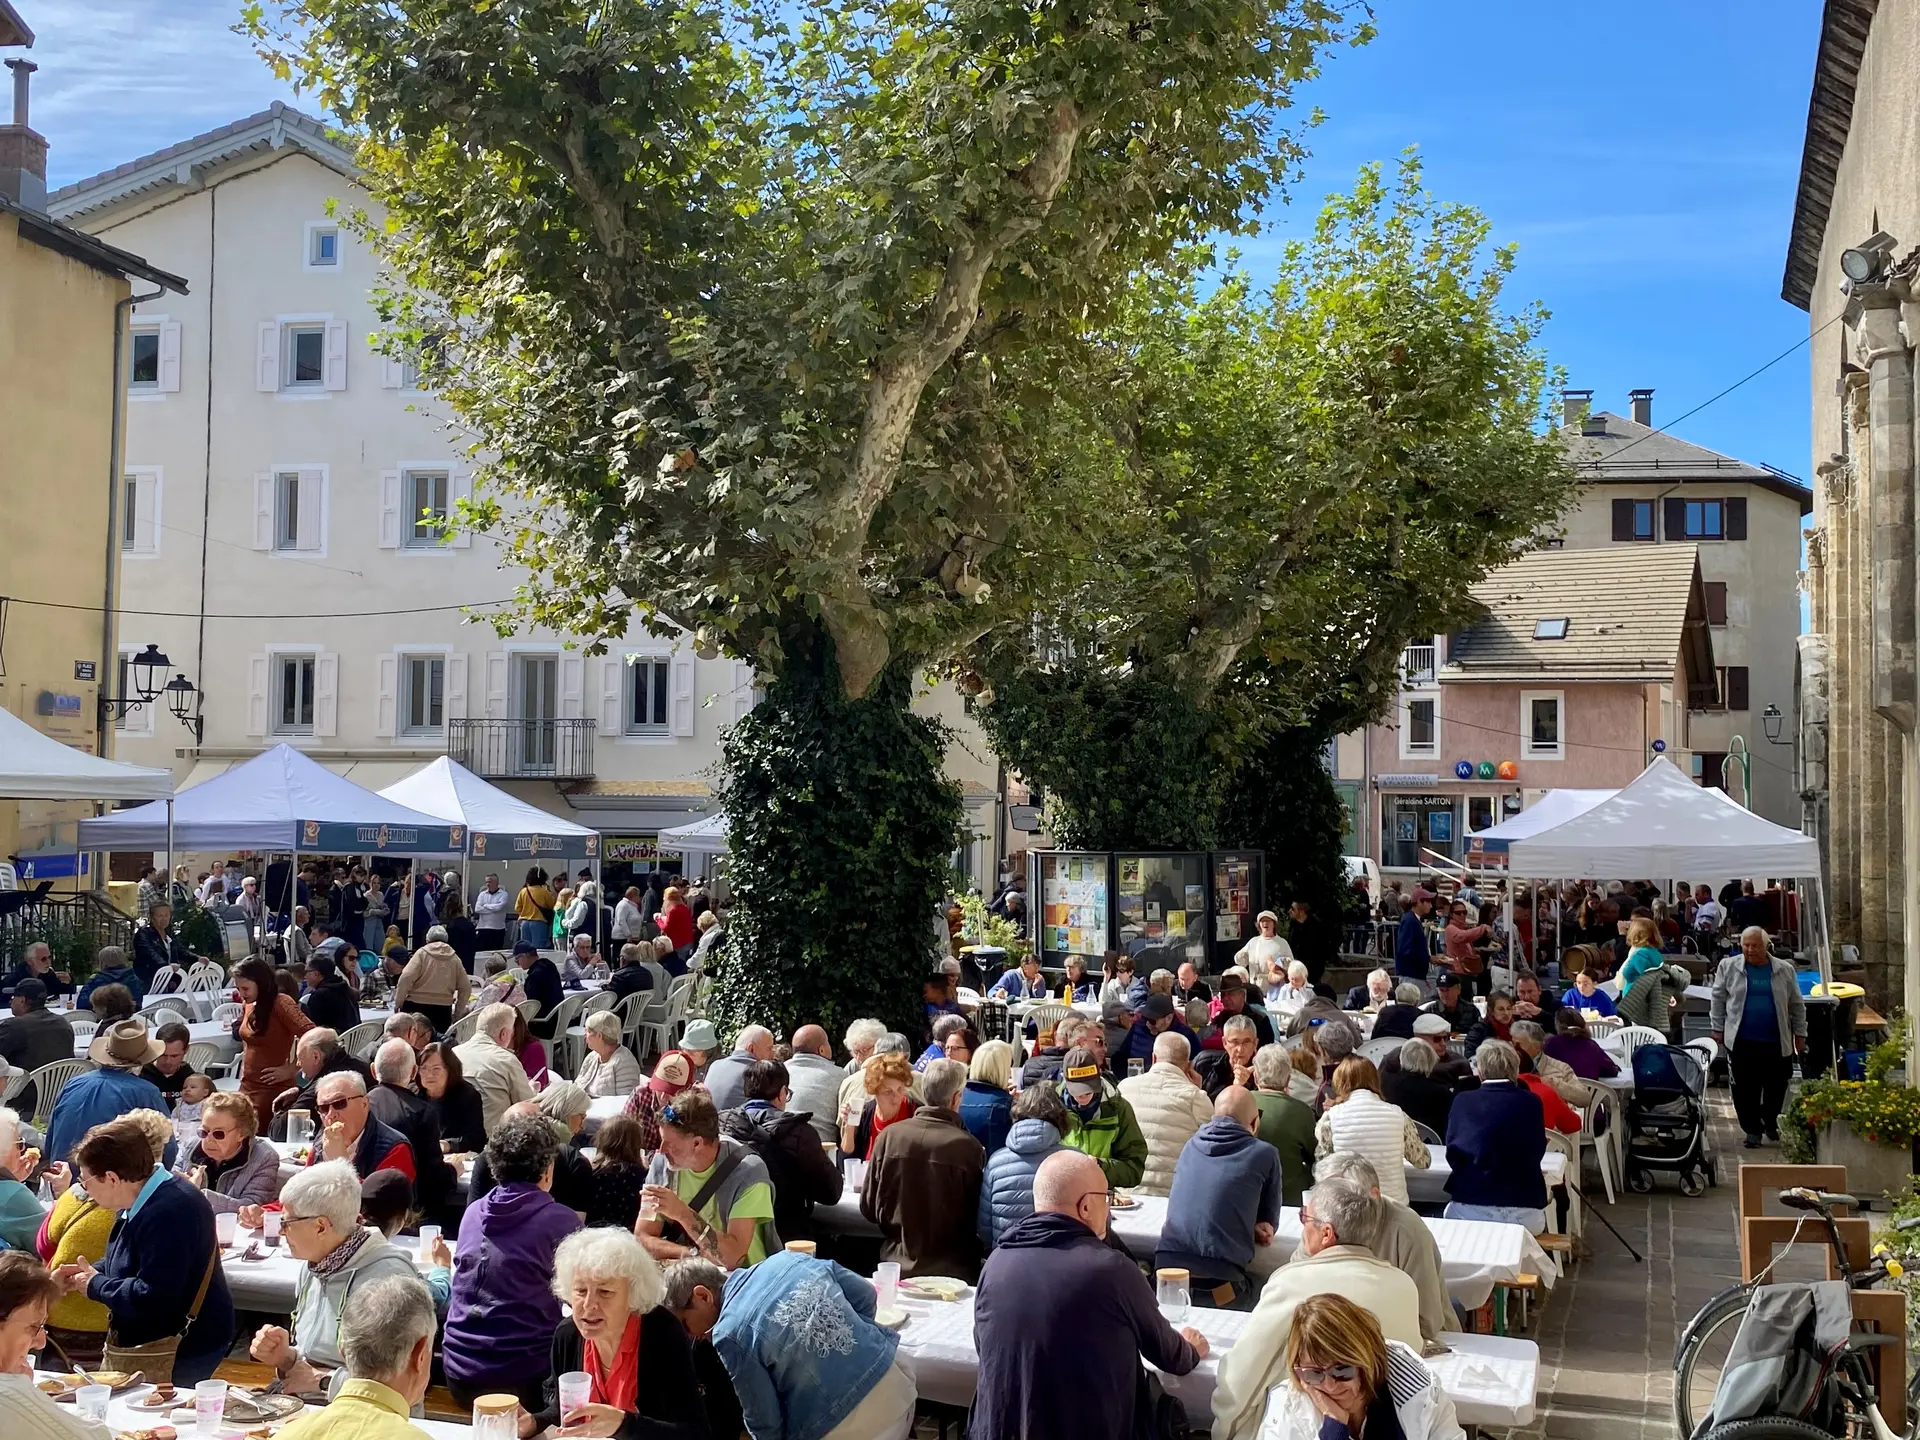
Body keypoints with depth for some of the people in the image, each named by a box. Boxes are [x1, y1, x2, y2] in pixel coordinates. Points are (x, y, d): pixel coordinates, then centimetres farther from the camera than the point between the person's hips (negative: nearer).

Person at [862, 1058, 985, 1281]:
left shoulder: (889, 1135, -9)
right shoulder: (969, 1147, -18)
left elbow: (869, 1208, 1)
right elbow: (976, 1216, -7)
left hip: (896, 1264, 3)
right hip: (951, 1269, -3)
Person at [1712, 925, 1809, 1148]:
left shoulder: (1784, 970, 3)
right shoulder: (1729, 967, 1)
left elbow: (1796, 1005, 10)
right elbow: (1718, 999, 7)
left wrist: (1800, 1034, 9)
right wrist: (1717, 1029, 5)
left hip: (1777, 1041, 1)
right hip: (1742, 1041, -1)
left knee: (1776, 1087, 8)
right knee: (1745, 1088, -1)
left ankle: (1770, 1122, 32)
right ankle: (1753, 1130, 11)